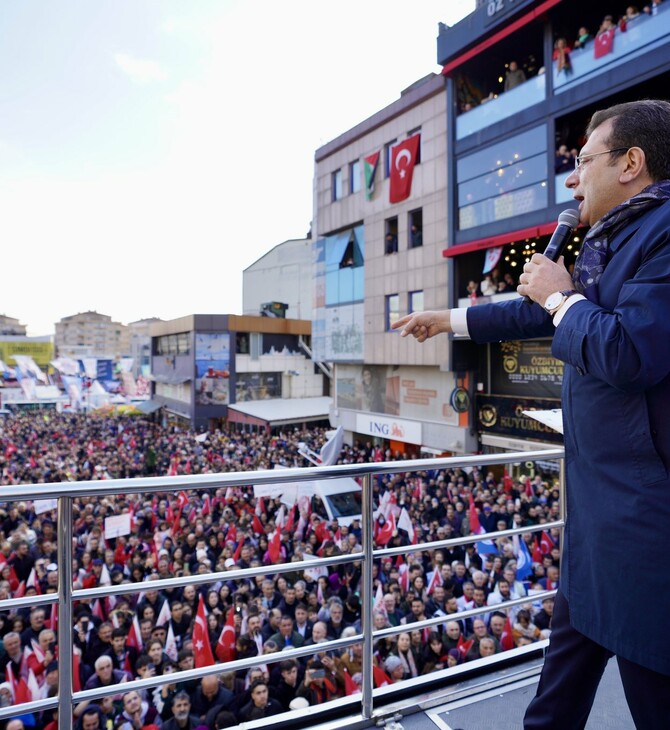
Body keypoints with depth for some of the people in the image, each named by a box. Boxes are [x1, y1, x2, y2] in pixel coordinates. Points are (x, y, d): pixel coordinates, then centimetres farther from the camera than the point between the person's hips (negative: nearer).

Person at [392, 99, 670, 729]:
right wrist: (449, 319, 32)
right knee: (572, 637, 24)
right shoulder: (610, 240, 13)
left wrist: (562, 297, -10)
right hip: (599, 496, 10)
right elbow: (542, 313, 24)